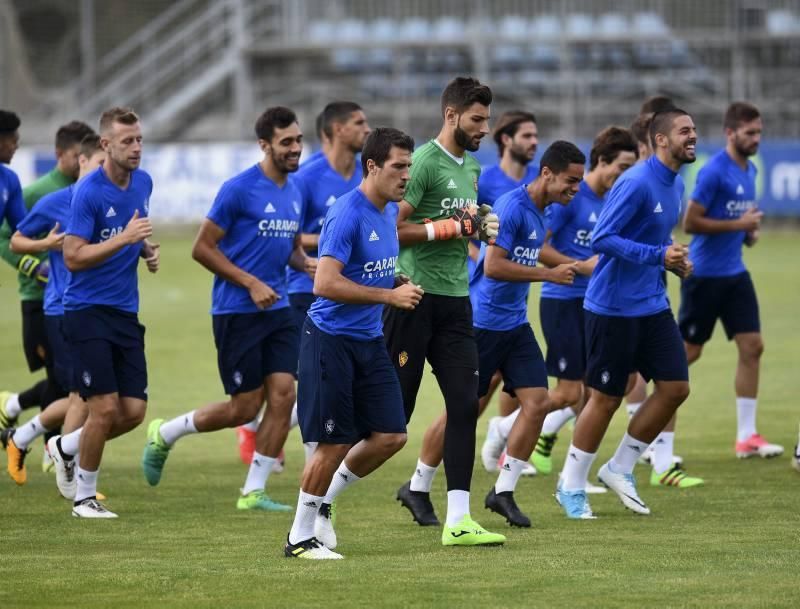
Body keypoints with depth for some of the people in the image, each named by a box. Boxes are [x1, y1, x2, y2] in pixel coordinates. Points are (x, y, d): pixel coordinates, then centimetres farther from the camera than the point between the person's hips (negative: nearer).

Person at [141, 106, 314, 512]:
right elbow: (202, 248, -11)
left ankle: (254, 491, 5)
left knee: (283, 395, -3)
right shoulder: (239, 189, -13)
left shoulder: (295, 192, 10)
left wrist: (306, 263, 1)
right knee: (245, 407, -3)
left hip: (278, 310, 7)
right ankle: (164, 435, 20)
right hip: (237, 311, -7)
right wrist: (251, 284, -17)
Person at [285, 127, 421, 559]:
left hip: (370, 341, 8)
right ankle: (300, 537, 10)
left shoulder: (389, 210, 8)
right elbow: (325, 284, -27)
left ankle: (324, 501, 22)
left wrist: (400, 285, 8)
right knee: (334, 444, -4)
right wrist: (389, 295, -25)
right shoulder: (347, 215, -19)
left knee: (391, 436, 3)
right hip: (331, 340, -8)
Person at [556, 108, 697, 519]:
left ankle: (620, 469, 17)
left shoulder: (676, 185, 9)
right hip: (613, 308, -8)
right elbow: (602, 239, -22)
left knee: (675, 388, 2)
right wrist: (658, 255, -28)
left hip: (653, 306, 8)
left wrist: (674, 261, 4)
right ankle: (571, 487, 14)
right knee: (606, 398, -1)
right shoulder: (637, 183, -18)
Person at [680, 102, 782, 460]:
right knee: (688, 352, 0)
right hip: (704, 275, -8)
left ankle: (746, 437, 4)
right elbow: (690, 222, -19)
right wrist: (738, 224, -19)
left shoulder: (749, 170, 10)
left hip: (734, 273, 8)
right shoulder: (714, 171, -17)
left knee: (752, 347, 0)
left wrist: (750, 231, 5)